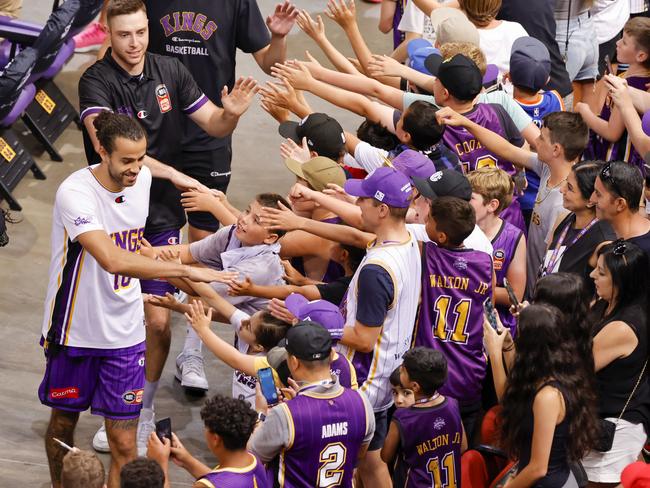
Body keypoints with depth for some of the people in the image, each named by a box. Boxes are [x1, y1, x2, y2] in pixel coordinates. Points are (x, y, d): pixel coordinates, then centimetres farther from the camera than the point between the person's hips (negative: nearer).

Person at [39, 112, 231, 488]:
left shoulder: (143, 177, -4)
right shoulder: (75, 193, -25)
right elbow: (112, 260, -40)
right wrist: (185, 270, -41)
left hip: (125, 334, 4)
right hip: (76, 328, -3)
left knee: (124, 444, -1)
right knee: (63, 421, 18)